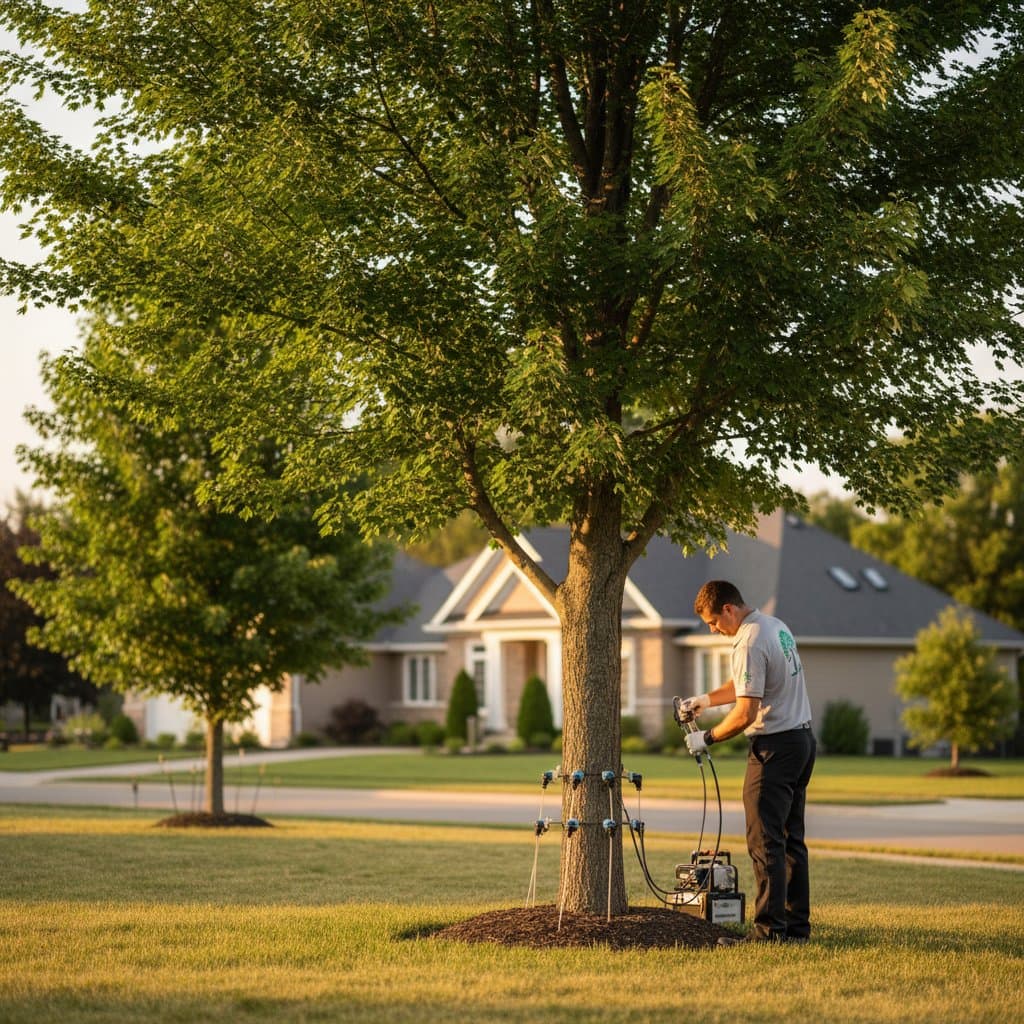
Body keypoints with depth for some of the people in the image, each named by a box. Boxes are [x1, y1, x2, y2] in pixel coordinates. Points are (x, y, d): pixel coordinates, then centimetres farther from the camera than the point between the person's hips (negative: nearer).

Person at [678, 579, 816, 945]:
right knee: (791, 839, 13)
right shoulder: (776, 626, 13)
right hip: (803, 740, 10)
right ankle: (797, 925, 15)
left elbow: (745, 714, -20)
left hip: (774, 747, -10)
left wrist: (706, 738, -7)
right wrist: (705, 700, 22)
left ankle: (770, 929, -10)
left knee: (765, 841, -8)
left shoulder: (749, 644, -19)